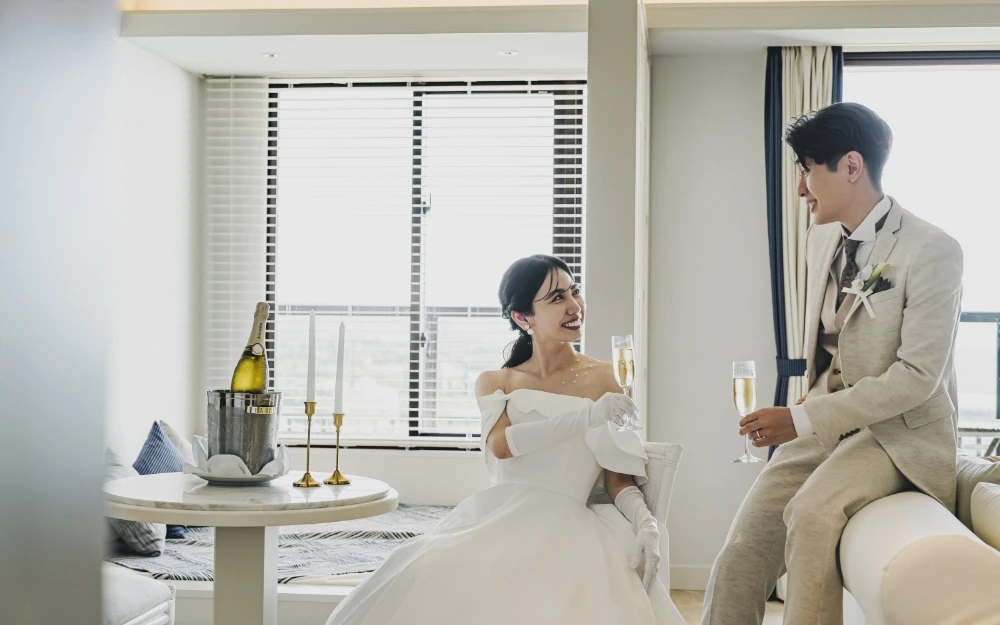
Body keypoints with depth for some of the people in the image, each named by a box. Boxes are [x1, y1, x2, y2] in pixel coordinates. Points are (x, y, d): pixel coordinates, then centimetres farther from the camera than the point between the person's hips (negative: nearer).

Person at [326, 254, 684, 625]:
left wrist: (645, 522, -14)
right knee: (428, 585, -29)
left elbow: (618, 477, 7)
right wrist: (586, 418, -16)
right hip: (494, 521, 2)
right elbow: (500, 444, -6)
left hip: (564, 526, -2)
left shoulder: (602, 379, 10)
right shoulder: (494, 383, 16)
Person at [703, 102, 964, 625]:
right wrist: (803, 415, 9)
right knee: (741, 557, -9)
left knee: (811, 513, -34)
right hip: (824, 423, 6)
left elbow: (918, 375, -19)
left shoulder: (932, 251, -14)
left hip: (899, 430, -6)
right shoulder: (821, 240, 10)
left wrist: (803, 421, -21)